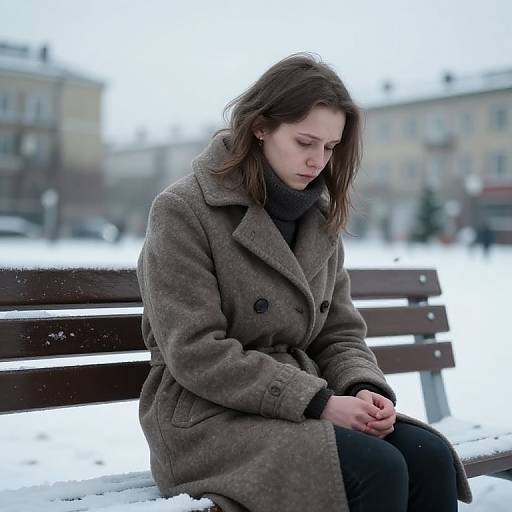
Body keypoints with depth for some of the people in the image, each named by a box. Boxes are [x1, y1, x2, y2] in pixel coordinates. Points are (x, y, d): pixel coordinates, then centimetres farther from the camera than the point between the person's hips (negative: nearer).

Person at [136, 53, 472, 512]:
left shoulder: (320, 219, 11)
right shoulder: (183, 211, -9)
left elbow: (341, 333, 13)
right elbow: (197, 354, -16)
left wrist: (365, 389, -10)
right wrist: (318, 401, -20)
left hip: (306, 402, 6)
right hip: (206, 416, -6)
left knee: (430, 455, -18)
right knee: (378, 469, -27)